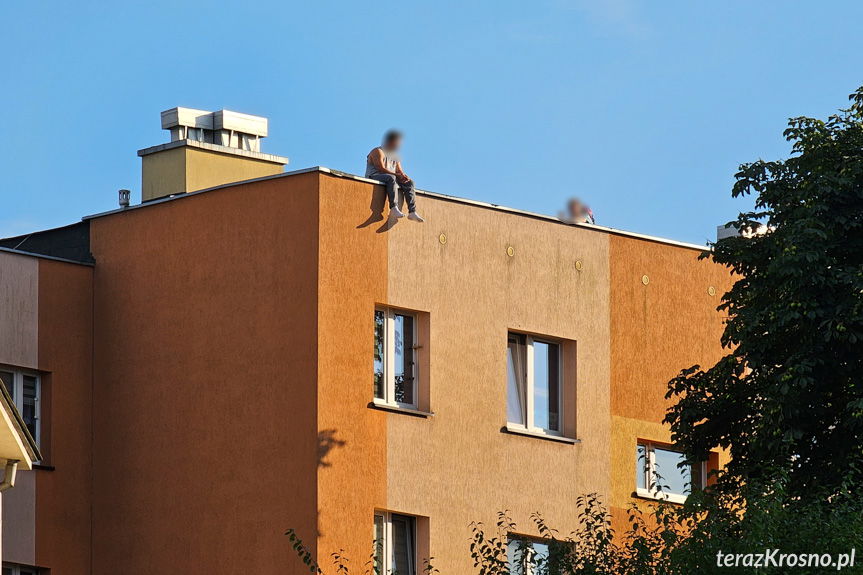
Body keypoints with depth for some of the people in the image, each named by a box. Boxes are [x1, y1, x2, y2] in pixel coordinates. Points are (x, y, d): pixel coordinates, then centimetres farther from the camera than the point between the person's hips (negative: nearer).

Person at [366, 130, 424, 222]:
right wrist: (397, 175, -24)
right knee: (391, 178, -38)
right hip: (374, 177, -8)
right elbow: (381, 168, -17)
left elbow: (400, 171, 14)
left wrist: (403, 176, -11)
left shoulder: (395, 156, 22)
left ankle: (412, 212, -23)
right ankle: (393, 209, -52)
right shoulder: (378, 152, -5)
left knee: (409, 182, -10)